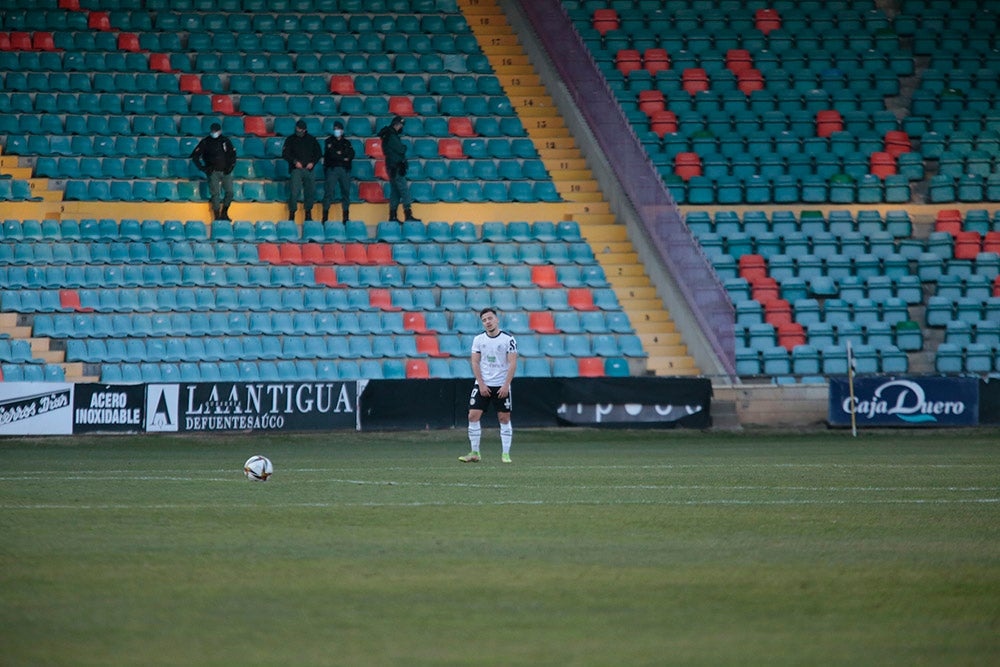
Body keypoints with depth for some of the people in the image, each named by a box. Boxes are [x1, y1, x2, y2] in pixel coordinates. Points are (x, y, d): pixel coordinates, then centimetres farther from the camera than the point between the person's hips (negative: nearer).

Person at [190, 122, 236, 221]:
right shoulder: (205, 142, 0)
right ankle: (217, 216, -5)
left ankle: (224, 213, 13)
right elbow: (195, 157, 2)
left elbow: (233, 154, 18)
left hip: (225, 171, 3)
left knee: (229, 192, -5)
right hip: (213, 172, -2)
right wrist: (203, 168, -5)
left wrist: (230, 166, 5)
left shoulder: (225, 141, 8)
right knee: (215, 193, -10)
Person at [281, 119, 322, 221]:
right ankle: (292, 214, -8)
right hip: (296, 169, -2)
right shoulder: (290, 140, 8)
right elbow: (285, 154, 1)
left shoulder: (311, 139, 13)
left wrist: (313, 162, -3)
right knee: (294, 191, -13)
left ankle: (308, 212, 13)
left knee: (311, 191, 0)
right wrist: (295, 162, -13)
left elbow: (319, 153, 14)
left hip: (309, 169, 2)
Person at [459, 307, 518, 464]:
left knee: (504, 418, -1)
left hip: (501, 386, -2)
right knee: (473, 415, -7)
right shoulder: (478, 339, 4)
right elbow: (475, 362, 2)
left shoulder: (508, 339, -5)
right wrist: (481, 384, -7)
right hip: (482, 385, 2)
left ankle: (505, 454, 5)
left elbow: (512, 363, -7)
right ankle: (474, 453, 0)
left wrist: (506, 385, -15)